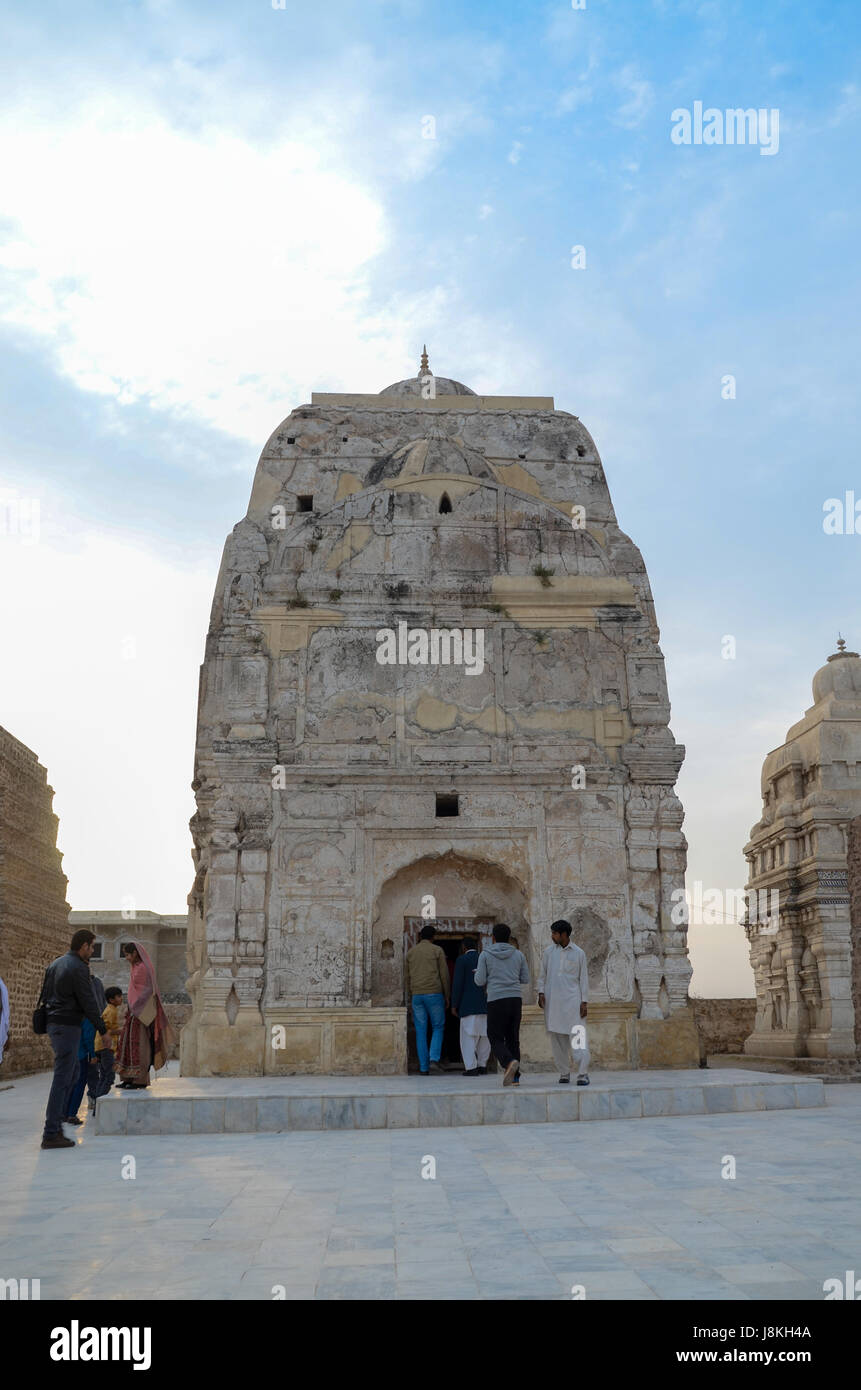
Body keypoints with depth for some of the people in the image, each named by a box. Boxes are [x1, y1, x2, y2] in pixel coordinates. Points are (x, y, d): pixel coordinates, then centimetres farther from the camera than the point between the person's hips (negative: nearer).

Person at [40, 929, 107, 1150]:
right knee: (62, 1078, -6)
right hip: (68, 1026, -9)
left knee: (72, 1072, 20)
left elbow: (45, 995, 17)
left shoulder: (55, 964, 12)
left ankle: (60, 1115, 18)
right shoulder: (79, 968, -15)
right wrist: (102, 1029, -4)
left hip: (53, 1024, 9)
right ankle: (51, 1134, -4)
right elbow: (88, 1003, -15)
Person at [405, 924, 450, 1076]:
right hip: (434, 993, -3)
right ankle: (434, 1059, -12)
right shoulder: (437, 950, 1)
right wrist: (447, 995, 5)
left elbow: (408, 977, 13)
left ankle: (423, 1067, 4)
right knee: (438, 1028, 6)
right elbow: (444, 974, -2)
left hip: (417, 995, 3)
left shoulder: (410, 953, 12)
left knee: (421, 1032, 6)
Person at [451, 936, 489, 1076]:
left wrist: (454, 1005, -3)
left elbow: (458, 984, -8)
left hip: (469, 1005, -5)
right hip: (487, 1004, 5)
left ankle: (471, 1067, -8)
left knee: (468, 1035, -2)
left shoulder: (462, 960, -2)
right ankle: (482, 1065, 10)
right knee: (484, 1035, 10)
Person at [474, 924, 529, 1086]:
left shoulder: (485, 955, 1)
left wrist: (477, 974, 22)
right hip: (516, 999, 3)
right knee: (512, 1038, 12)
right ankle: (514, 1077, 7)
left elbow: (480, 981, -1)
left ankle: (510, 1062, -26)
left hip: (496, 1000, -3)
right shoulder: (518, 955, 9)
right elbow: (525, 979, 12)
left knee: (496, 1040, 2)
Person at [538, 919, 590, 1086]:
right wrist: (541, 993, 0)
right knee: (557, 1038, 4)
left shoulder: (579, 953, 4)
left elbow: (583, 978, 5)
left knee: (577, 1036, -11)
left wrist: (584, 1002, -2)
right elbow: (542, 975, 14)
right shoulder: (549, 951, 10)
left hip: (572, 1000, -3)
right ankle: (564, 1074, 12)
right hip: (552, 1001, 3)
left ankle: (583, 1074, -12)